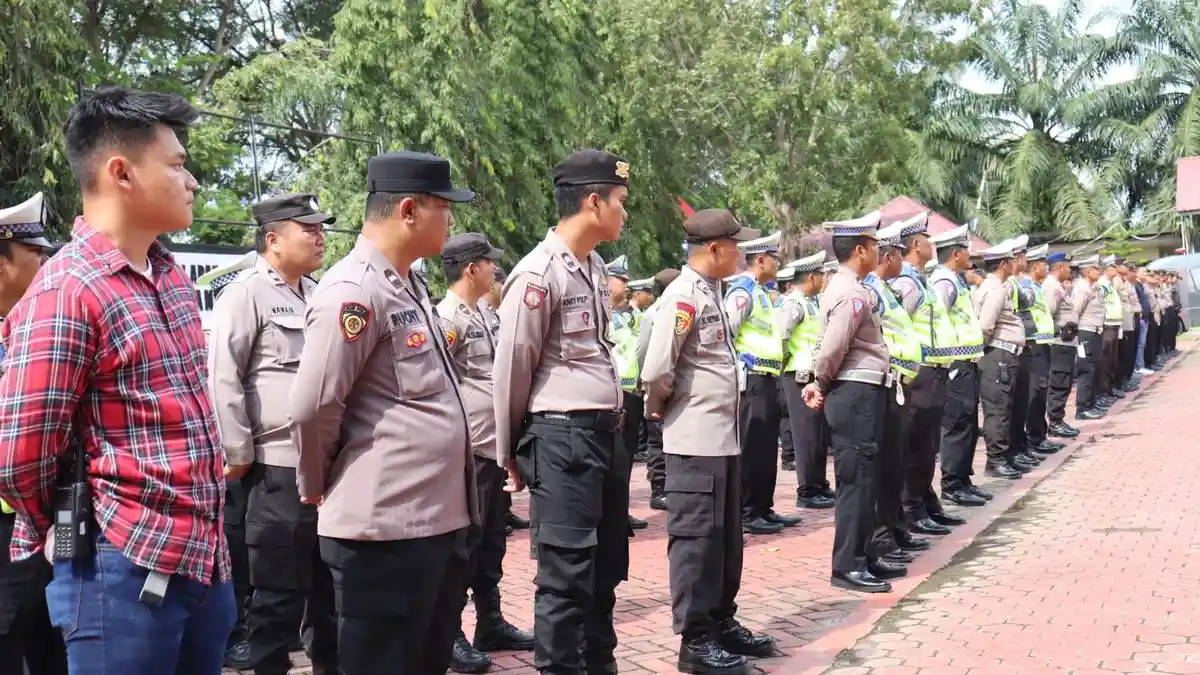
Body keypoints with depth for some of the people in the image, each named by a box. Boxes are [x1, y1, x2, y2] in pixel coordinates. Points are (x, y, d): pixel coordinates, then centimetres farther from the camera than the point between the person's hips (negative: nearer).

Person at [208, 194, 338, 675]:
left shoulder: (316, 293, 15)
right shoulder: (247, 293, -7)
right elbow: (222, 378, -11)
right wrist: (238, 455, -12)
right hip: (280, 469, -7)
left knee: (333, 586, 16)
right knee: (279, 591, 2)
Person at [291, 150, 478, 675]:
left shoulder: (410, 285, 15)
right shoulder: (353, 290, -16)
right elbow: (312, 408, -18)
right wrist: (319, 486, -1)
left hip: (441, 518, 9)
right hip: (385, 526, -9)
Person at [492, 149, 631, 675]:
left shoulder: (595, 267, 13)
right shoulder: (539, 273, -14)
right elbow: (510, 369, -9)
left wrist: (614, 421, 20)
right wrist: (510, 451, 0)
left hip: (607, 434, 9)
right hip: (562, 439, -9)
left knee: (606, 568, 18)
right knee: (566, 575, -1)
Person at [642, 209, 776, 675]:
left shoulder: (711, 293, 13)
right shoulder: (683, 297, -16)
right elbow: (656, 370, -22)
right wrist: (661, 408, -4)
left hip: (724, 436, 9)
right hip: (696, 441, -9)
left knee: (726, 537, 16)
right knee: (696, 540, 0)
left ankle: (722, 623, 29)